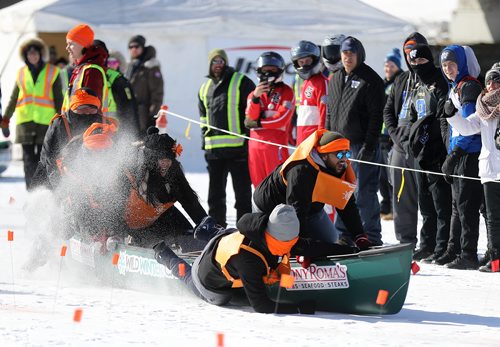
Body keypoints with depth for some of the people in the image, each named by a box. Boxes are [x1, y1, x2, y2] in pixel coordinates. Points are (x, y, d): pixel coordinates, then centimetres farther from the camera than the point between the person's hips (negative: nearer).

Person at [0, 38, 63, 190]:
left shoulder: (52, 72, 6)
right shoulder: (21, 73, 12)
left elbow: (58, 99, 6)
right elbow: (13, 99, 16)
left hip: (45, 120, -2)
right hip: (25, 120, 2)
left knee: (42, 158, -5)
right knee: (28, 159, -1)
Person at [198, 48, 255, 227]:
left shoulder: (241, 82, -1)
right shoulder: (205, 89, 18)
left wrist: (250, 135, -9)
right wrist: (204, 139, 17)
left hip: (238, 146, -6)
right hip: (213, 149, 6)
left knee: (242, 190, -2)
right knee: (215, 192, 11)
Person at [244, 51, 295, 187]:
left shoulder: (286, 92, 1)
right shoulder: (254, 93, 17)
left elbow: (281, 119, -10)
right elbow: (251, 118, 3)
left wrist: (258, 122, -1)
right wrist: (255, 97, -11)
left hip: (276, 144, -5)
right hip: (255, 144, 5)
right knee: (259, 185, 8)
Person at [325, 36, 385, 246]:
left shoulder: (370, 80, -6)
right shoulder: (335, 80, 16)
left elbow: (376, 116, -11)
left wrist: (369, 144, -16)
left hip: (362, 145, -7)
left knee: (364, 194, -6)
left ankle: (371, 238, -1)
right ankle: (343, 235, 19)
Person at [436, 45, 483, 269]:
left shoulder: (469, 86, -12)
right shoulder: (456, 87, 18)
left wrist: (455, 153, -18)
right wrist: (451, 154, 18)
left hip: (469, 153, -10)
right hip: (458, 153, 10)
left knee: (466, 205, -9)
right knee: (457, 204, 15)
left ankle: (468, 255, -8)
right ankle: (454, 251, 22)